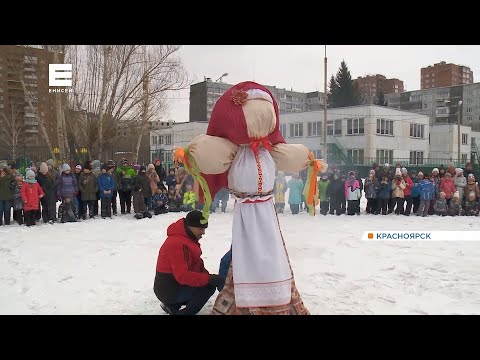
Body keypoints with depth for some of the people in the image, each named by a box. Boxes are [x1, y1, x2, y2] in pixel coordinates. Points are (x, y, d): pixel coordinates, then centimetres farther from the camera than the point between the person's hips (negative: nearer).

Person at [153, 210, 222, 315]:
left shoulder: (187, 238, 8)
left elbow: (196, 264, 10)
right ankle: (184, 313, -7)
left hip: (175, 283, 10)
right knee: (209, 286, -18)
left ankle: (172, 306, 13)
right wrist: (209, 279, -31)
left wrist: (209, 276, -7)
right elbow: (182, 275, -30)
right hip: (170, 290, -10)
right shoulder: (177, 243, -26)